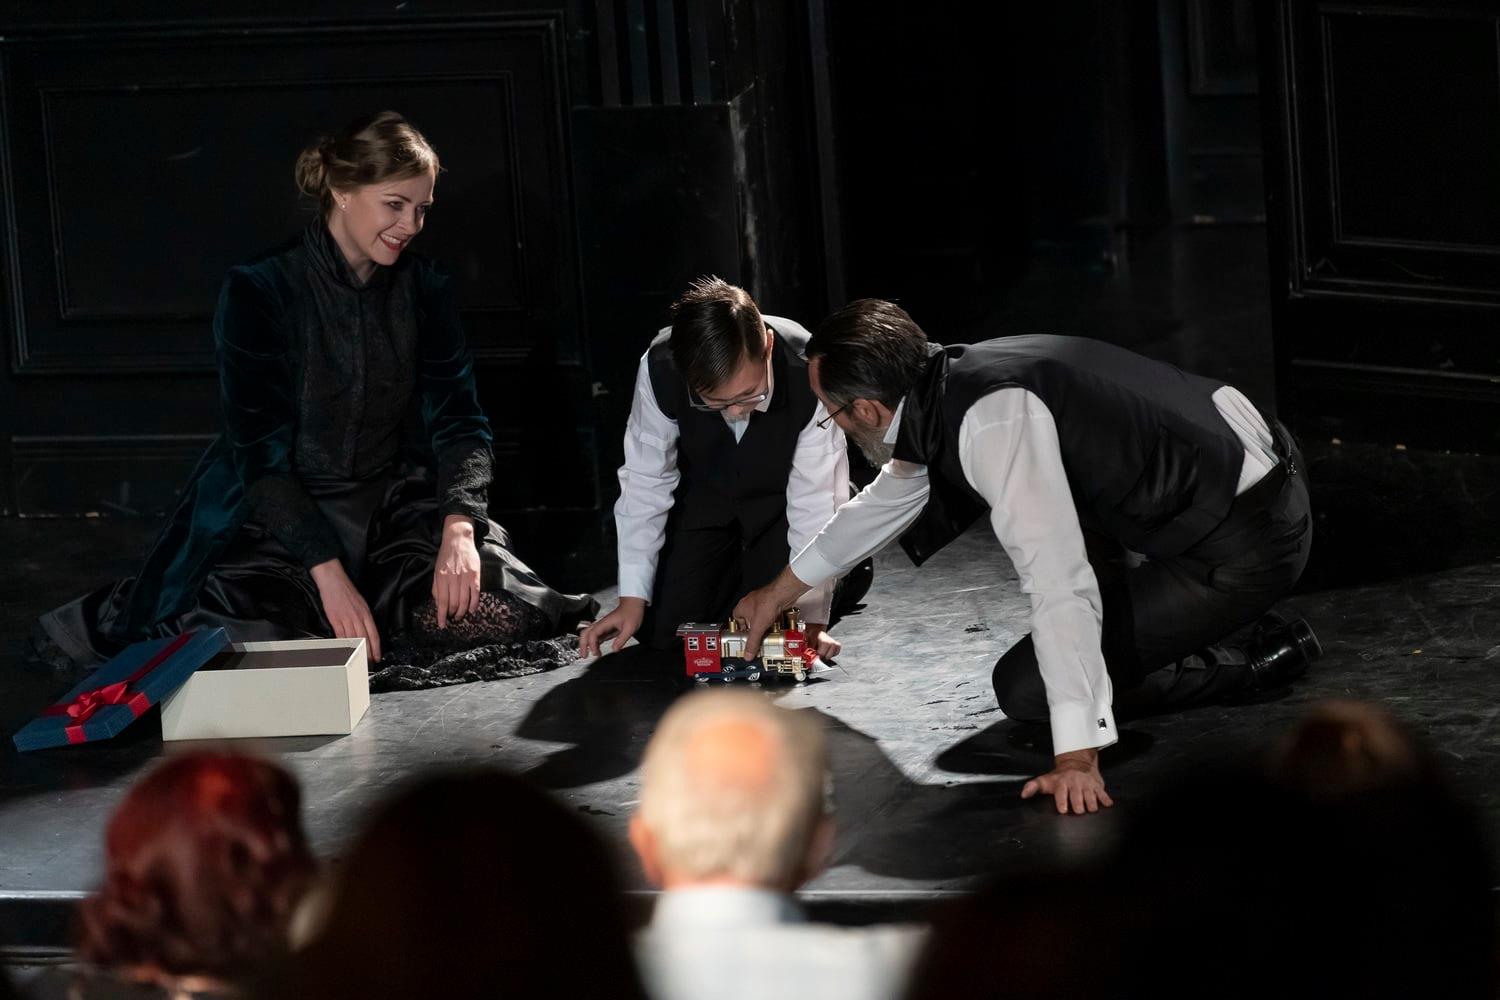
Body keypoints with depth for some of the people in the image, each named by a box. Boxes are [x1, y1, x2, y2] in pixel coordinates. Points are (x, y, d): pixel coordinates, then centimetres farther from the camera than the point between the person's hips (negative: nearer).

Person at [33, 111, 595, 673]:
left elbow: (458, 420, -1)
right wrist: (328, 573, -26)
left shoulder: (424, 289, 2)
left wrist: (459, 526, -21)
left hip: (388, 504, 5)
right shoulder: (259, 291, -13)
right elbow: (260, 452, -16)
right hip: (274, 516, -4)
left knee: (503, 607, -19)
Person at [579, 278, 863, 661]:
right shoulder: (659, 370, -31)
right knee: (661, 631, -5)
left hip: (778, 499, -2)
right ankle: (736, 567, 25)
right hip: (704, 496, 2)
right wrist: (632, 599, -21)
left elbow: (817, 499, -31)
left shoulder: (808, 372, -37)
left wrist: (811, 617, -32)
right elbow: (646, 482, -20)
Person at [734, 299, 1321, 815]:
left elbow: (1058, 585, -34)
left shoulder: (996, 423, -28)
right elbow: (886, 501, 25)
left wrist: (1076, 758, -35)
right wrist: (778, 593, 37)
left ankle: (1258, 664, 1)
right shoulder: (939, 391, 3)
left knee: (1025, 689, -8)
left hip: (1247, 547, -9)